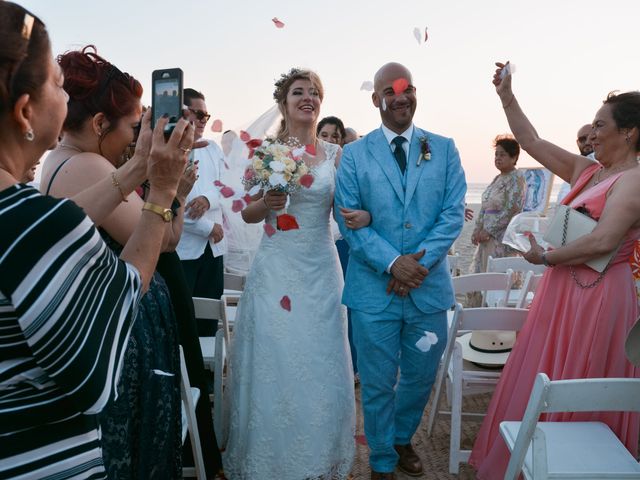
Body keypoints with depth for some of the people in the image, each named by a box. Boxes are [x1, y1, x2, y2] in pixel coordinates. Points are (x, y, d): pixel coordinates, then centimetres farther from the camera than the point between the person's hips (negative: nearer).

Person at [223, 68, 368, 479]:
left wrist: (364, 216, -17)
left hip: (321, 272, 1)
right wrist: (266, 203, -16)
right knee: (272, 364, 4)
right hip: (275, 270, -1)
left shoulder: (336, 154, 3)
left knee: (321, 365, 7)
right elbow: (248, 214, 5)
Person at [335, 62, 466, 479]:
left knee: (421, 377, 17)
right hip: (374, 288, -1)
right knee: (378, 383, 9)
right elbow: (349, 219, -5)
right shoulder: (354, 154, 1)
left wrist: (420, 262, -14)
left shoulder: (444, 148, 5)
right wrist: (393, 263, -17)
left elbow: (453, 213, -1)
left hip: (430, 286, 2)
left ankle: (402, 439, 44)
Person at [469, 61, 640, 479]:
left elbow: (603, 241, -24)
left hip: (598, 295, -8)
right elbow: (532, 142, 11)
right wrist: (507, 96, 6)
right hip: (563, 288, 8)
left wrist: (546, 257, -13)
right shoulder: (586, 170, 8)